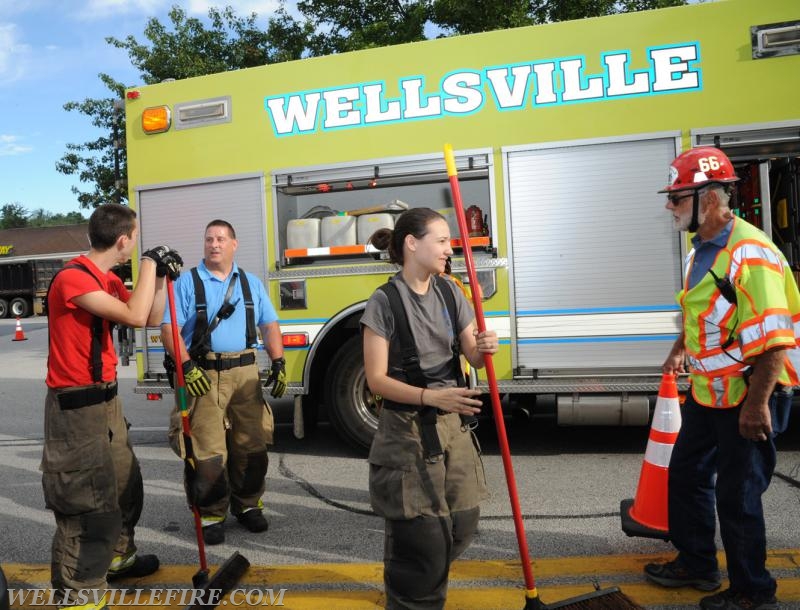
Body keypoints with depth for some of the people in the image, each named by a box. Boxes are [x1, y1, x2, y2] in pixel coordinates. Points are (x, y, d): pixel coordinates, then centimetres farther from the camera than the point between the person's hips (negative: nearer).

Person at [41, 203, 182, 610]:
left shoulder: (109, 281, 9)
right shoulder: (72, 277, -20)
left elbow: (152, 319, 15)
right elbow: (134, 316, -28)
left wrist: (161, 278, 2)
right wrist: (149, 264, -17)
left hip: (106, 400, 10)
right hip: (76, 406, -10)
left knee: (125, 482, 21)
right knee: (87, 501, -1)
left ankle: (116, 557, 41)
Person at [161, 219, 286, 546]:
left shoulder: (251, 283, 14)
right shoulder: (187, 282, 3)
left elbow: (269, 325, 13)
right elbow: (170, 327, -5)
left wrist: (278, 364, 2)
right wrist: (186, 366, -18)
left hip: (245, 373, 3)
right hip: (202, 375, -3)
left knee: (252, 444, 7)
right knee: (208, 450, -2)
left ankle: (248, 505, 24)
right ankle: (210, 515, 13)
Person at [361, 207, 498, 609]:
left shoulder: (450, 292, 3)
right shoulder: (385, 302, -14)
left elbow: (472, 357, 5)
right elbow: (376, 379, -16)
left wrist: (484, 348, -18)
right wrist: (430, 397, -28)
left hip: (452, 425, 6)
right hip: (408, 431, -6)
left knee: (462, 524, 14)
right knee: (421, 535, 3)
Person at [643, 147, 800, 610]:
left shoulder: (749, 253, -23)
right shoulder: (702, 249, 7)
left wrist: (757, 404, -25)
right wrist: (682, 347, 24)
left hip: (748, 397, -9)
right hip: (707, 392, 9)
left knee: (737, 496, 4)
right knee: (686, 474, 18)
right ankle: (697, 564, 37)